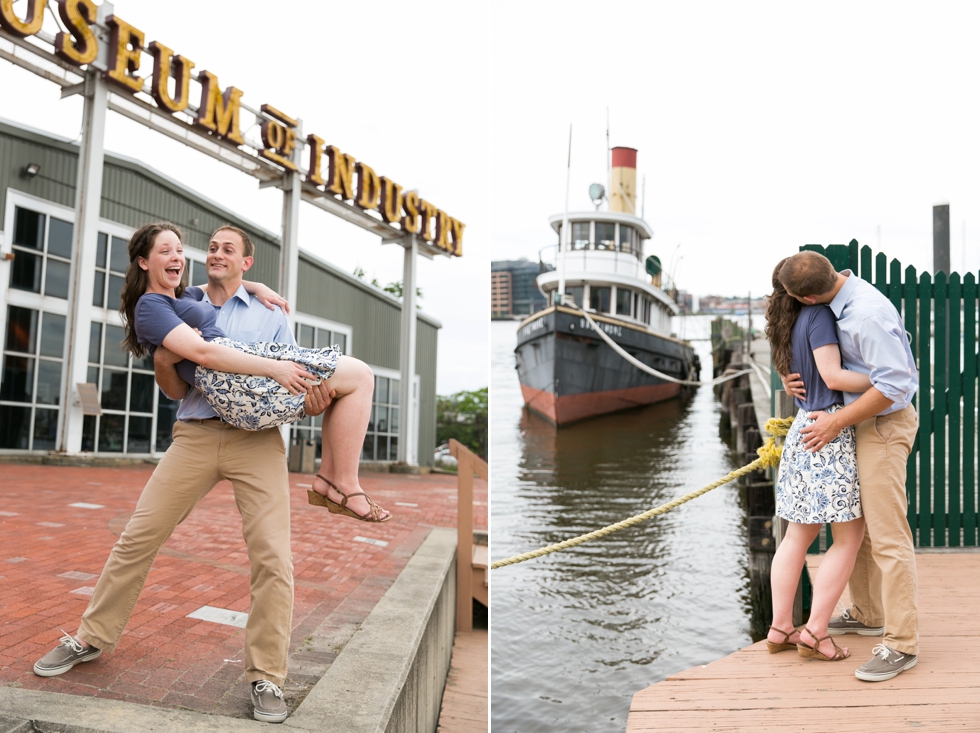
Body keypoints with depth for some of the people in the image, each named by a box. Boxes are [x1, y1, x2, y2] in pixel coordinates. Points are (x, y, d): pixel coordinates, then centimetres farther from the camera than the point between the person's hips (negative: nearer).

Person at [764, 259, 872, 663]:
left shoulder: (788, 325, 15)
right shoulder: (818, 314, -10)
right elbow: (833, 376, -16)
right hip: (829, 429, -8)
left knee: (798, 535, 11)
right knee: (850, 536, 0)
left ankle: (780, 629, 13)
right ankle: (815, 632, 1)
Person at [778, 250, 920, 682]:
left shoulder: (867, 314, -27)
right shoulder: (839, 299, 3)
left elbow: (894, 384, -27)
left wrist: (837, 423, -22)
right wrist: (793, 376, -2)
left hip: (884, 424, -10)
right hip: (861, 424, 10)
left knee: (887, 536, -8)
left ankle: (901, 644, 0)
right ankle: (867, 614, 31)